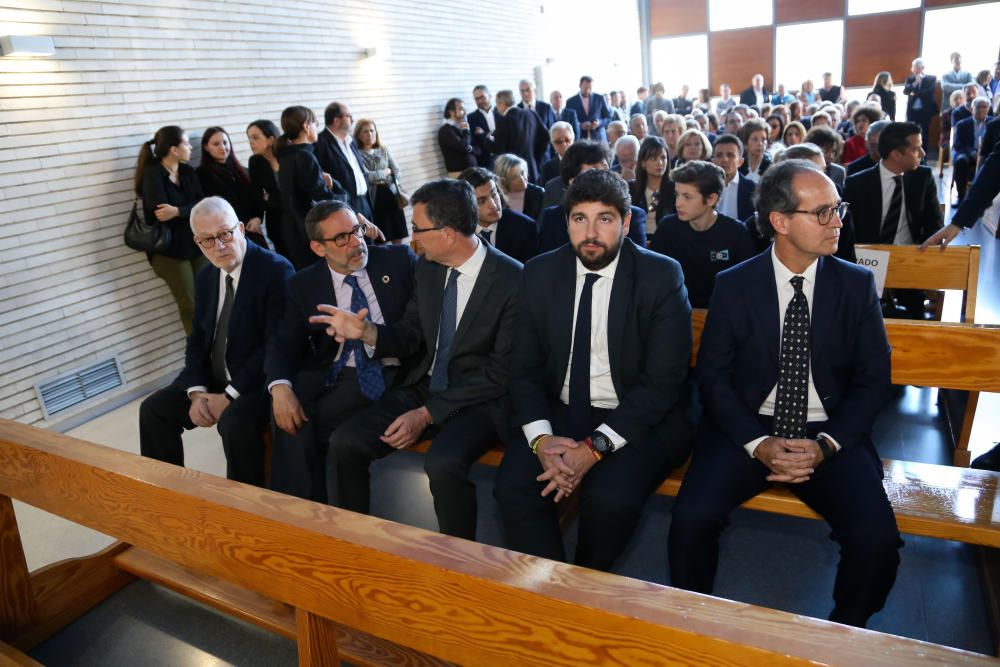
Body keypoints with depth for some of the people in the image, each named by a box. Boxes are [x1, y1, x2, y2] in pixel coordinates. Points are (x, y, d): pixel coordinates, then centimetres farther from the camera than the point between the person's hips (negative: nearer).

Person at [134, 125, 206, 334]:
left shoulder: (188, 171, 7)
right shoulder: (152, 174, -11)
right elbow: (161, 212, -22)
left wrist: (178, 211, -22)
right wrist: (188, 211, -11)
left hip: (196, 243, 5)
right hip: (170, 249, -5)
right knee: (190, 305, 2)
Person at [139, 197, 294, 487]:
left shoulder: (276, 270, -15)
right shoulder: (205, 277, 9)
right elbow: (197, 340, 12)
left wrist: (229, 395, -20)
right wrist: (196, 392, -6)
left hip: (259, 381, -8)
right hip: (214, 378, 8)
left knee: (234, 422, -32)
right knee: (153, 409, 1)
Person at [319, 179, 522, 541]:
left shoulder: (512, 280, -16)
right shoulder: (427, 267, 3)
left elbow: (501, 372, -16)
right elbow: (412, 336, 10)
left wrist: (428, 413, -17)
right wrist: (366, 332, -13)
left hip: (480, 399, -6)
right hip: (422, 385, 6)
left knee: (443, 463, -33)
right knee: (344, 442, -11)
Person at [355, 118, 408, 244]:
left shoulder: (383, 150, 11)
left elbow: (396, 172, 8)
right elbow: (366, 176, -13)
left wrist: (378, 178, -6)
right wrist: (385, 172, 1)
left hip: (392, 195, 5)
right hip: (374, 199, -5)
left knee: (399, 237, 6)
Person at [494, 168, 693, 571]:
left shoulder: (661, 276, -8)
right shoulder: (540, 274, 2)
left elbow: (663, 380, -12)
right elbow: (524, 368, 4)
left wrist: (596, 447, -22)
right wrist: (540, 437, -15)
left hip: (641, 418, -2)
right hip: (559, 411, 3)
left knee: (609, 496, -29)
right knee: (512, 485, -23)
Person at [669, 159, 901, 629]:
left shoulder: (857, 285, 4)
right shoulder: (733, 285, 0)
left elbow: (873, 380, 4)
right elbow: (712, 375, -1)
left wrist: (825, 445, -12)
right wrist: (758, 444, -14)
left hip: (830, 435, 1)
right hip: (749, 428, -1)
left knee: (876, 538, -23)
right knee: (692, 517, -25)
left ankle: (843, 635, 8)